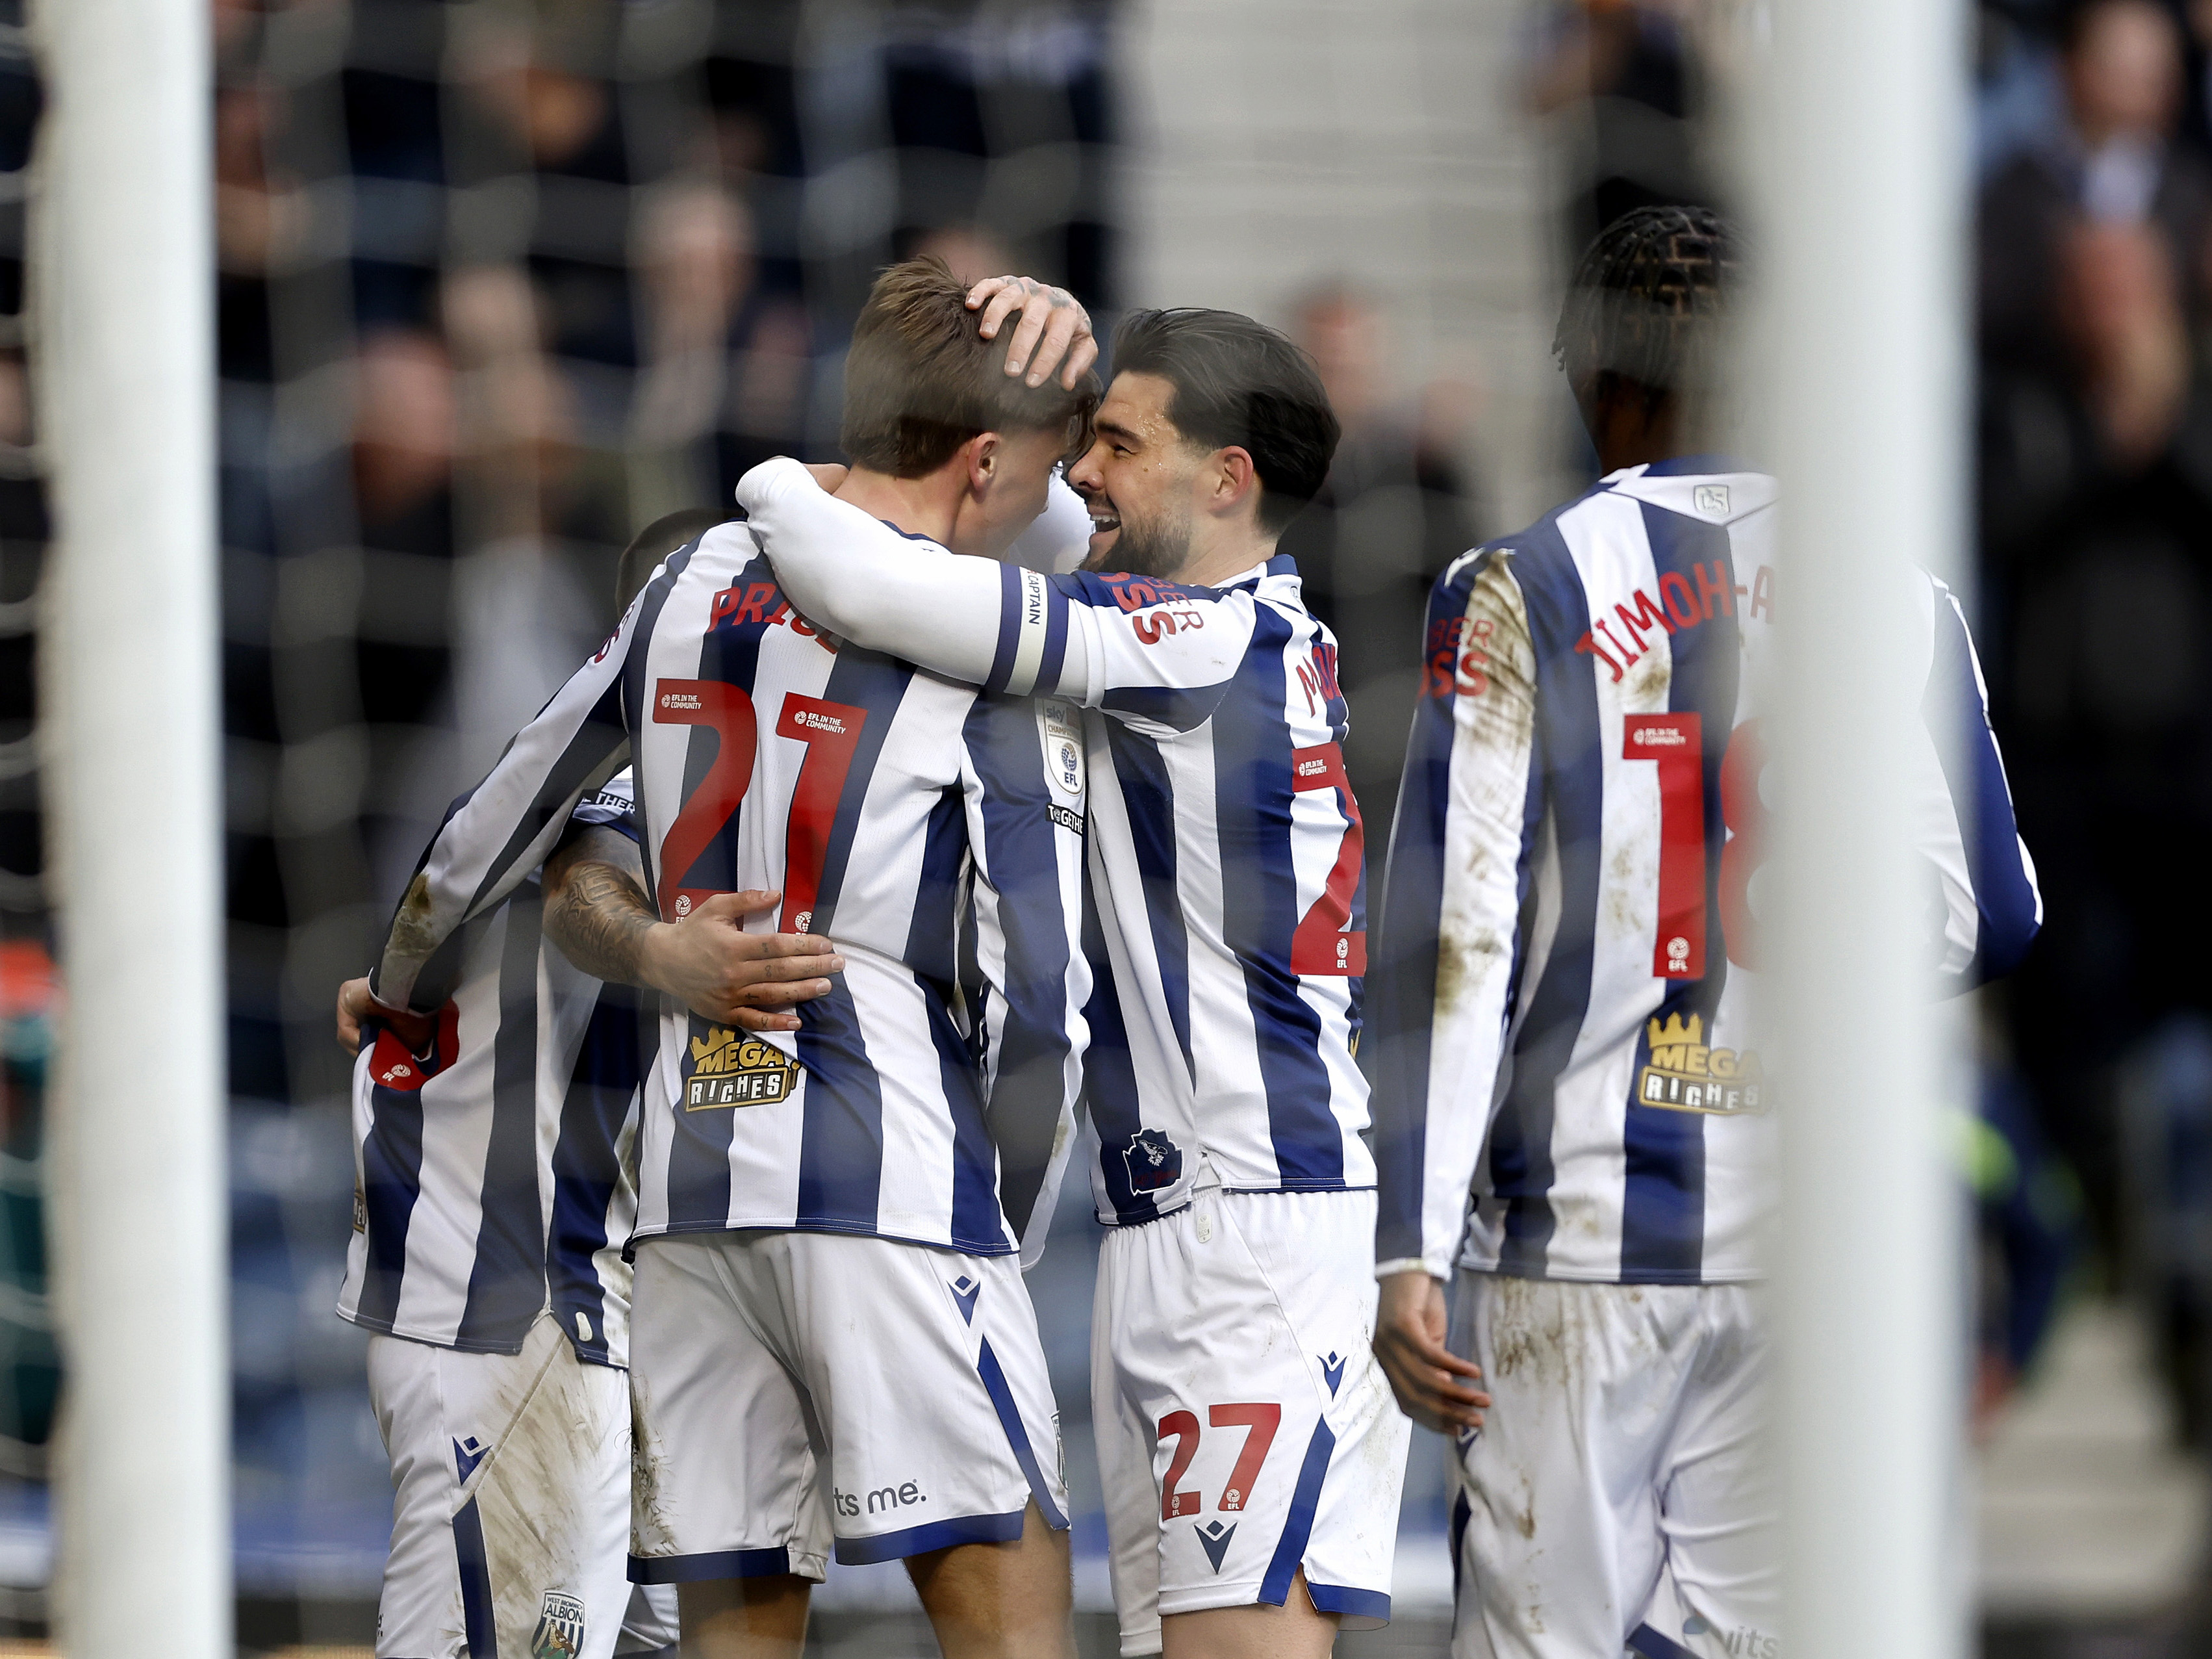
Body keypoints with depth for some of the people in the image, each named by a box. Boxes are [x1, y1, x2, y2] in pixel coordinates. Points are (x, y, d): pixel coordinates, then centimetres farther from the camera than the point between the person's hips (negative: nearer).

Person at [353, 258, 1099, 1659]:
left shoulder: (696, 584, 13)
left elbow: (500, 823, 24)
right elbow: (1037, 997, -7)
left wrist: (402, 979, 43)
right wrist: (1009, 1225, 7)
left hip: (689, 1174, 6)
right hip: (889, 1172, -6)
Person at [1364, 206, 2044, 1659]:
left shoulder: (1520, 595, -2)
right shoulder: (1898, 600, 6)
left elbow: (1453, 943, -7)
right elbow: (1992, 925, 10)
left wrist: (1412, 1252, -8)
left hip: (1586, 1226, -3)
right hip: (1820, 1229, 3)